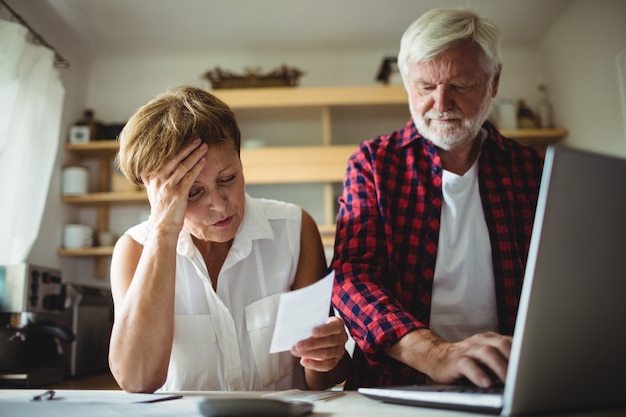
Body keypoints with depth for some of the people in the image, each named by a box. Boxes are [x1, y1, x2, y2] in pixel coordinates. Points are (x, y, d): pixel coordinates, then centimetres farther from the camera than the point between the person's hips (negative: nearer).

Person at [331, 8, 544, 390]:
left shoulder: (532, 169, 6)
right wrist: (435, 354, -25)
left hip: (507, 386, 1)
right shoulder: (373, 163, 2)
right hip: (395, 385, 0)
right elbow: (353, 275, -9)